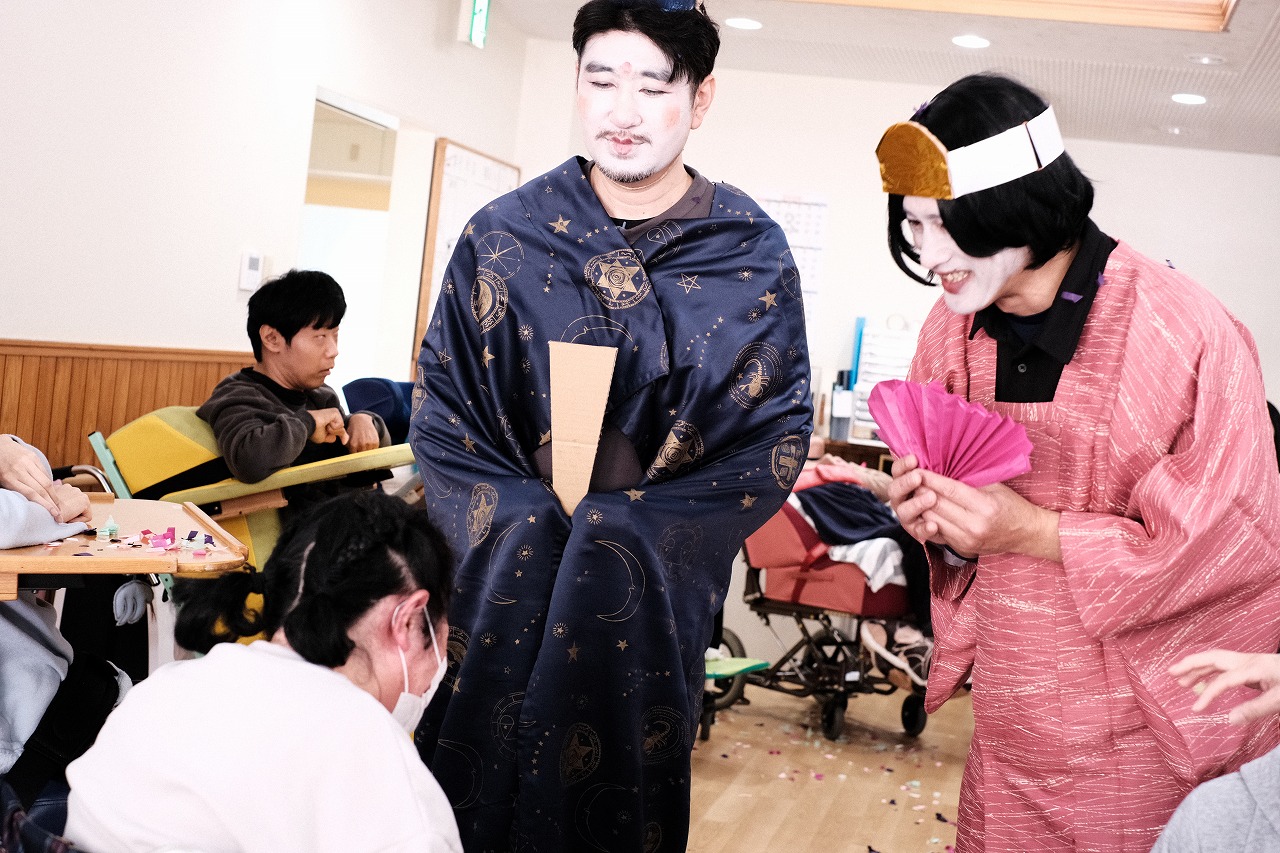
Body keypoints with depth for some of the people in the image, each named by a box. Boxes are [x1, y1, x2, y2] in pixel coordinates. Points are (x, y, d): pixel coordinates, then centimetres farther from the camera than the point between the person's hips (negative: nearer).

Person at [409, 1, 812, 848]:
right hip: (504, 583, 1)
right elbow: (440, 415, 1)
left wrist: (634, 526, -13)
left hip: (662, 595, 0)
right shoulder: (503, 236, -1)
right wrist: (524, 522, -14)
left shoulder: (755, 254, -2)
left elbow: (780, 435, -2)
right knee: (486, 780, 3)